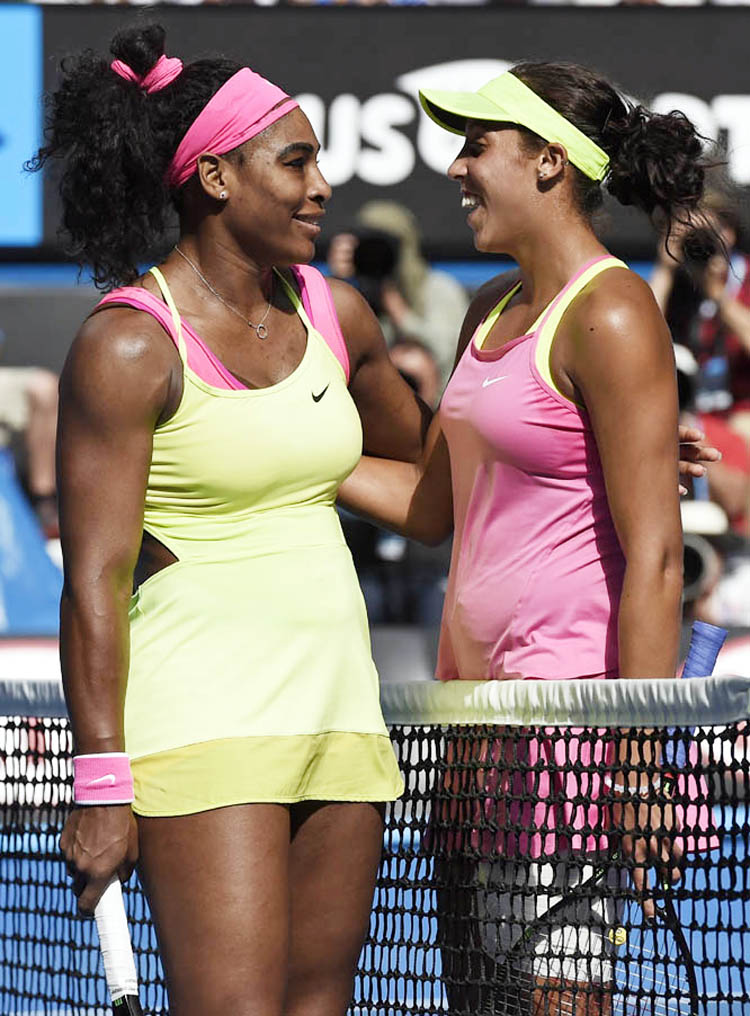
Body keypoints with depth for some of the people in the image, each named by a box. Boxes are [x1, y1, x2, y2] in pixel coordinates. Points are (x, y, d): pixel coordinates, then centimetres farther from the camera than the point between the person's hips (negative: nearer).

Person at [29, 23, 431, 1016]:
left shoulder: (334, 316, 10)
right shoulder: (128, 348, -10)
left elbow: (424, 450, 31)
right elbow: (94, 579, -12)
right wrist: (103, 782, -16)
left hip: (335, 708, 7)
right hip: (200, 726, -7)